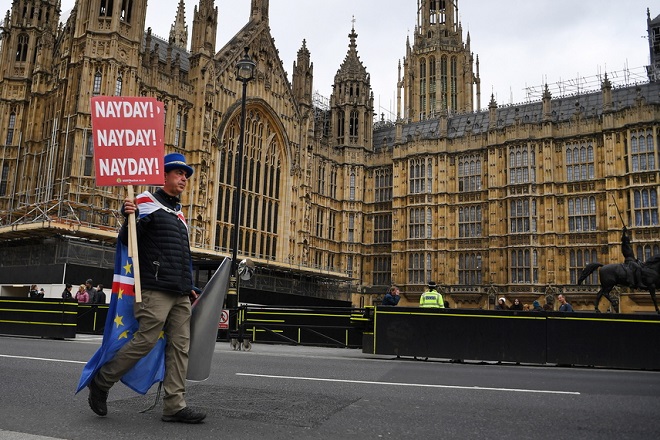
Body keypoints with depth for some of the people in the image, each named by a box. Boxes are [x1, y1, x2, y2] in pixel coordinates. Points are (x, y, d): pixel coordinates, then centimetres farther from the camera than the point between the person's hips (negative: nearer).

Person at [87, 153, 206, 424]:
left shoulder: (179, 212, 22)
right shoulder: (146, 202, -1)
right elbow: (126, 240, -8)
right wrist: (129, 219, -27)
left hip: (181, 294, 8)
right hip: (156, 289, -8)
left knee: (180, 346, 2)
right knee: (145, 340, -8)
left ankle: (174, 405, 5)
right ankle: (100, 382, 13)